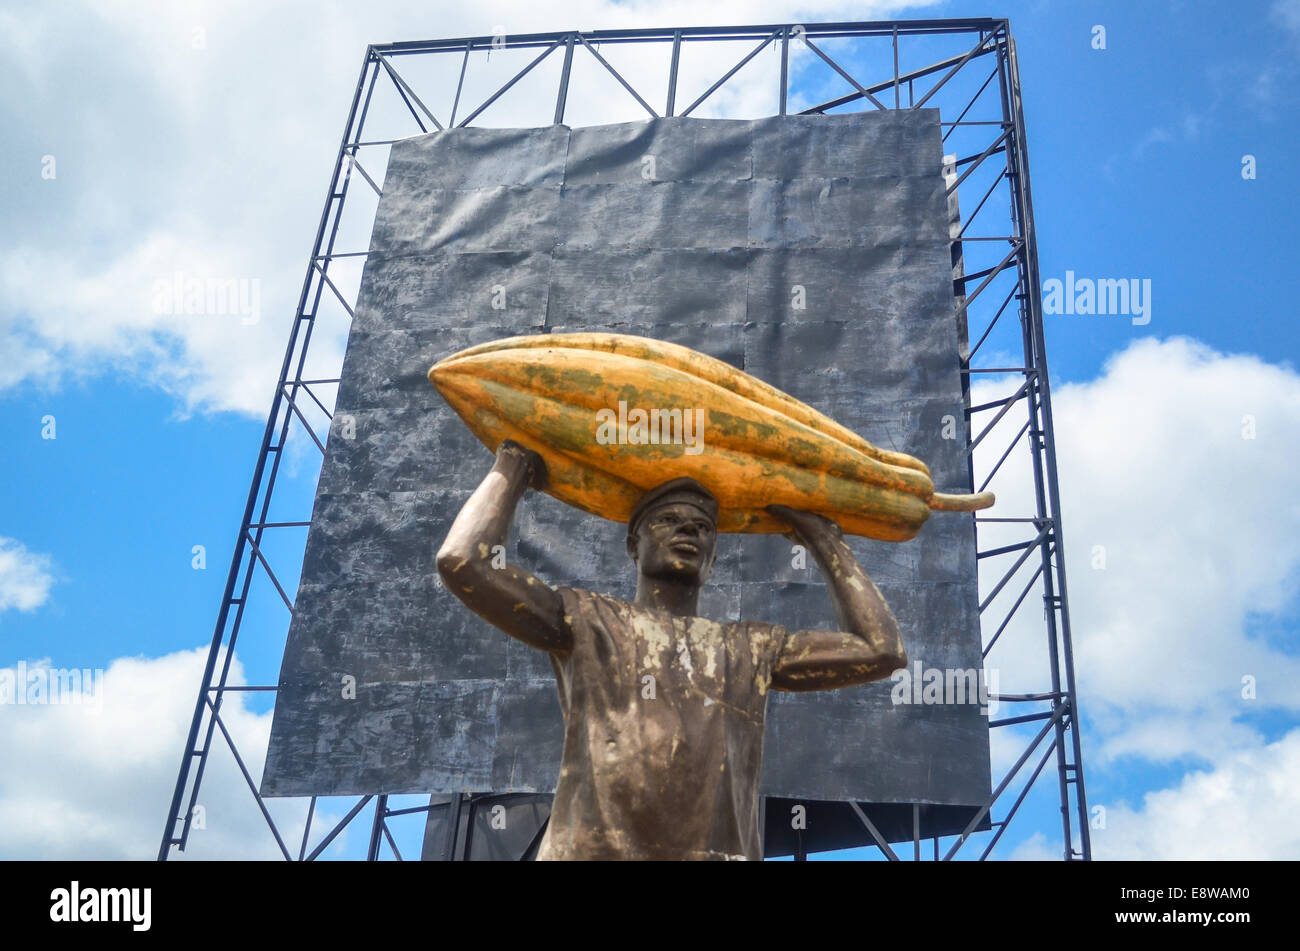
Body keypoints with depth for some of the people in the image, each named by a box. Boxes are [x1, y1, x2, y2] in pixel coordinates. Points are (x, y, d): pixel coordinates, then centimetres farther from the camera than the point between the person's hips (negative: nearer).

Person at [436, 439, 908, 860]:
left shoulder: (752, 648, 24)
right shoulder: (587, 621, 16)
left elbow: (880, 651, 20)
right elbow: (463, 562, 5)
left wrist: (823, 539, 28)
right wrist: (514, 465, 19)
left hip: (723, 850, 3)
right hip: (595, 850, -2)